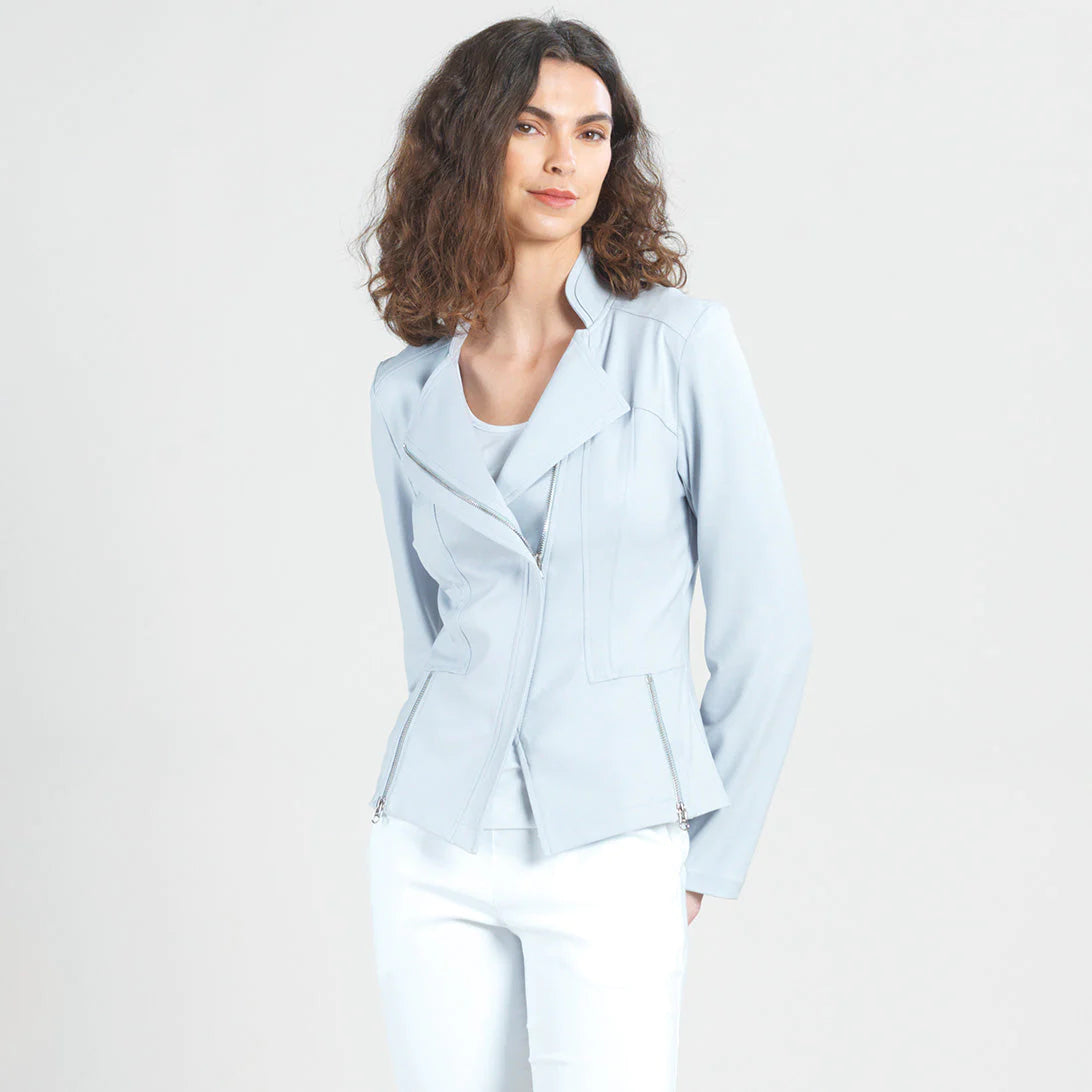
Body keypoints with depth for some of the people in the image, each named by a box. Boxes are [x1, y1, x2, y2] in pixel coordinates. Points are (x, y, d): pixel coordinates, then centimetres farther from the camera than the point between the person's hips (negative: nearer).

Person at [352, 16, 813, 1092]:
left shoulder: (679, 341, -4)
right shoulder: (407, 393, 6)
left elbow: (765, 626, -2)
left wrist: (704, 862, 1)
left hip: (609, 853, -3)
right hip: (434, 851, 3)